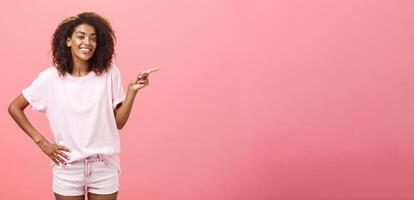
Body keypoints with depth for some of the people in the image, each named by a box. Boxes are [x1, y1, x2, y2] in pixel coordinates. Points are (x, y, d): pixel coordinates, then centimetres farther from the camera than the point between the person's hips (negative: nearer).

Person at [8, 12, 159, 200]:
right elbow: (14, 108, 4)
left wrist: (132, 90, -14)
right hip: (67, 169, 0)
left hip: (104, 167, 1)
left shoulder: (110, 73, -3)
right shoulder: (51, 77, -5)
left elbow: (119, 122, -1)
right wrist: (41, 141, -2)